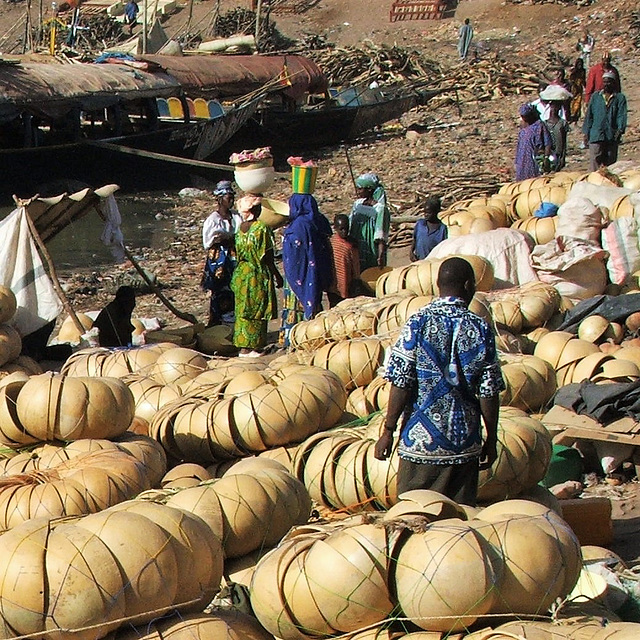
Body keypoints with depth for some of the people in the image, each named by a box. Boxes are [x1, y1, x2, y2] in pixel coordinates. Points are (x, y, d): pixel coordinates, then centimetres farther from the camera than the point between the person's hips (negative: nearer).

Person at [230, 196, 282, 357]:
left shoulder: (241, 228, 5)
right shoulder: (262, 228, -16)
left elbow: (239, 253, 10)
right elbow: (267, 257, -15)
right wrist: (277, 276, -6)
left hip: (241, 274, 7)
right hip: (258, 275, -7)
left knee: (243, 310, 13)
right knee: (257, 312, 1)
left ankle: (243, 347, 18)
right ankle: (249, 348, 3)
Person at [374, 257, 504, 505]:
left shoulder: (419, 323, -7)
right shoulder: (481, 330, -2)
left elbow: (401, 384, -10)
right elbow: (489, 393, -1)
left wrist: (388, 431, -2)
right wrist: (491, 440, 10)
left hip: (420, 441, -2)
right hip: (465, 445, 2)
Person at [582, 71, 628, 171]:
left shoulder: (620, 98, 8)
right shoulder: (595, 96, 12)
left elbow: (622, 116, -3)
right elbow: (589, 115, 12)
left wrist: (620, 129, -18)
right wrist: (586, 133, 7)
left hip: (612, 137, 0)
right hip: (596, 135, 0)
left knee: (610, 163, 5)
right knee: (595, 162, -9)